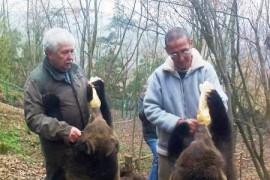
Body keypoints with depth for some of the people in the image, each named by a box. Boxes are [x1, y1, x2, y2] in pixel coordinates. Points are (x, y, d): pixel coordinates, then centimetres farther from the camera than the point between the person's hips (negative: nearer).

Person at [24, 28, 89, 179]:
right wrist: (63, 130, -30)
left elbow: (87, 97, 19)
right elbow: (33, 118, -20)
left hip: (84, 143, 6)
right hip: (60, 149, -6)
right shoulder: (37, 79, -15)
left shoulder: (75, 70, 5)